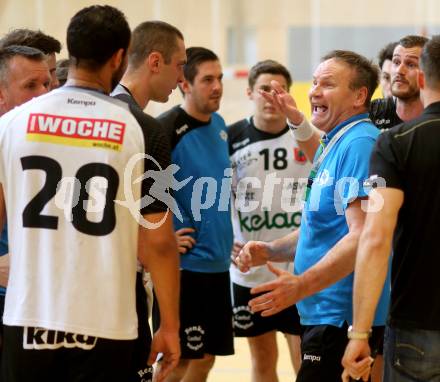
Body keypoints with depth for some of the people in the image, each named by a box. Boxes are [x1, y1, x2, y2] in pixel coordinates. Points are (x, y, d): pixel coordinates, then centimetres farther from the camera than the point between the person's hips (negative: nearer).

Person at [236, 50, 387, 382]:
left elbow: (362, 236, -25)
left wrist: (301, 285, -31)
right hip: (325, 314, 11)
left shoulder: (359, 144, -16)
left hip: (344, 320, -11)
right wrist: (270, 251, 10)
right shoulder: (333, 145, 18)